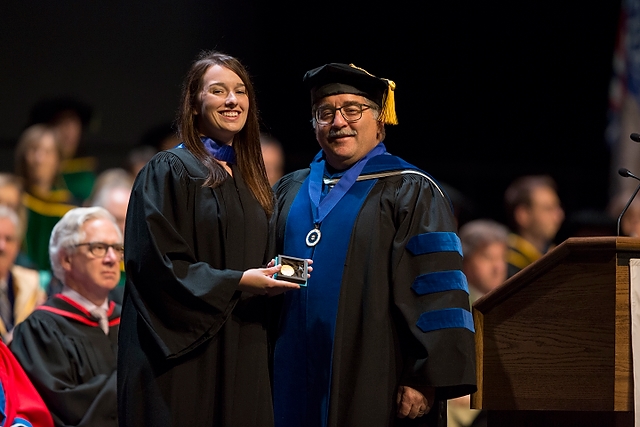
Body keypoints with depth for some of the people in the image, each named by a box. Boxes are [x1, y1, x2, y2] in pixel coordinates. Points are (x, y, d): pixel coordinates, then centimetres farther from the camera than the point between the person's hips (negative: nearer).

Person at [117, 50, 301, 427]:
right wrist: (236, 282, -18)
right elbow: (157, 263, -13)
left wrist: (273, 276, 2)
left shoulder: (249, 179, 17)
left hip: (244, 353, 7)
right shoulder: (169, 171, -4)